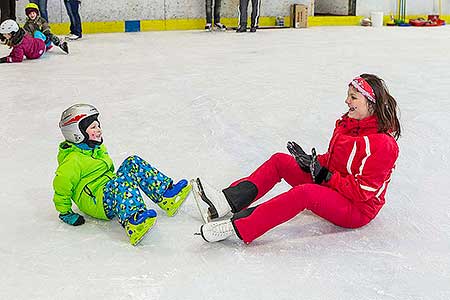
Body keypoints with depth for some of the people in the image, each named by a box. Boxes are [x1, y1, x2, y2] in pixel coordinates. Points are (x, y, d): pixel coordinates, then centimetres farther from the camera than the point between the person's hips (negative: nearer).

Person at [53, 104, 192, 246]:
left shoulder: (98, 149, 16)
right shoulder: (73, 160, -13)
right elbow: (61, 185, -15)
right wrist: (65, 213, -12)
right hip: (96, 204, -9)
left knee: (133, 163, -7)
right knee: (123, 181, -36)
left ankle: (166, 195, -17)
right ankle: (132, 222, -61)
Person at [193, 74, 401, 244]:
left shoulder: (382, 144, -21)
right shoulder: (347, 122, 5)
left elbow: (362, 191, -23)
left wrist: (326, 176, -22)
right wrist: (313, 162, -5)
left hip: (358, 209, -9)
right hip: (332, 188, 9)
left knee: (305, 192, -39)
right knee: (280, 161, -2)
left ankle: (238, 228, -41)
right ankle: (228, 201, -16)